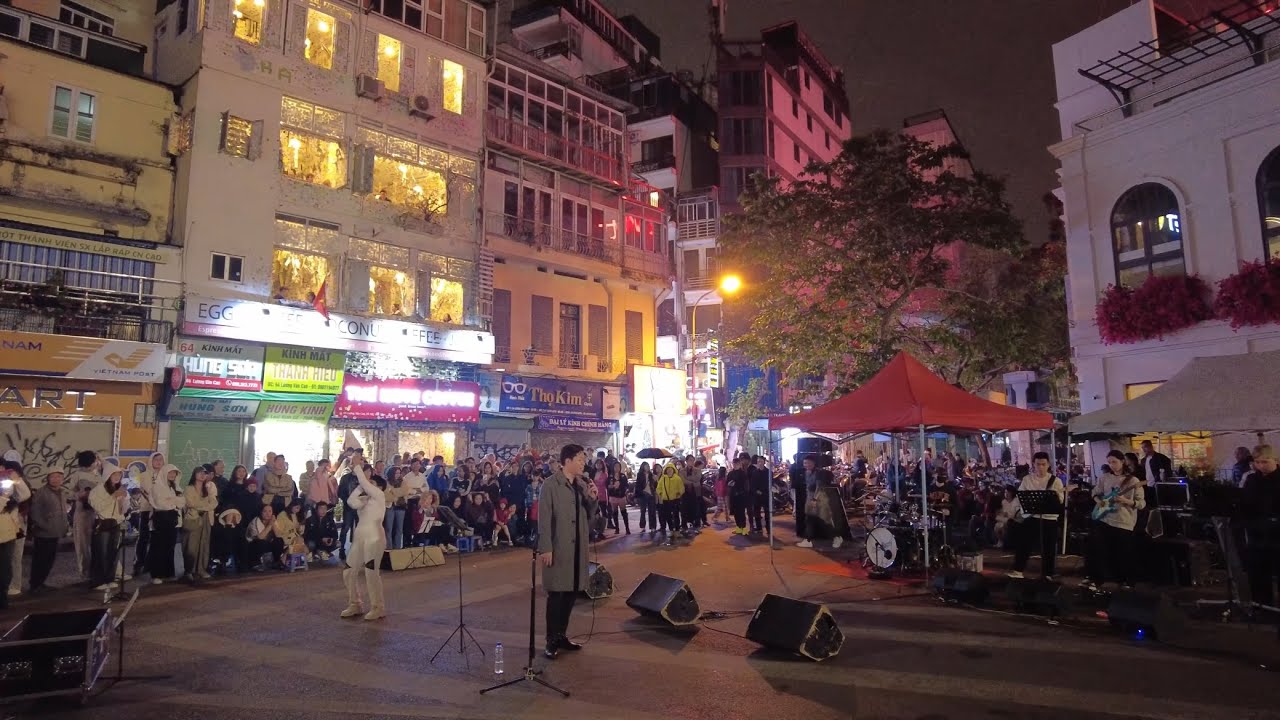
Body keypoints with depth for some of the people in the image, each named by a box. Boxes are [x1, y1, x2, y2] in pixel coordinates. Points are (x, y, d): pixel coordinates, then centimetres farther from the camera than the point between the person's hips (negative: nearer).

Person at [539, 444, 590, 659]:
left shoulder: (581, 485, 9)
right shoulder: (551, 485, -10)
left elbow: (586, 516, 11)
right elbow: (544, 519, -12)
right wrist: (545, 548, -16)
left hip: (577, 548, 6)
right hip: (558, 548, -6)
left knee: (571, 593, 12)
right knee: (556, 594, 0)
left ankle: (562, 636, 25)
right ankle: (551, 641, 10)